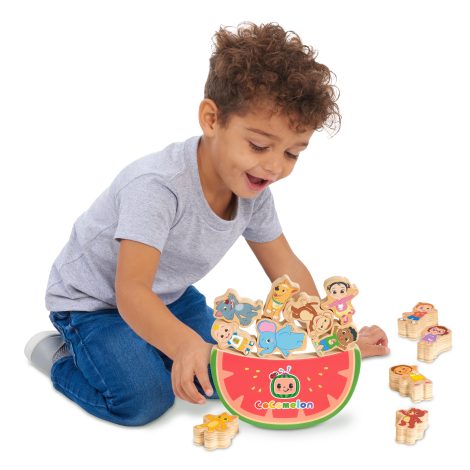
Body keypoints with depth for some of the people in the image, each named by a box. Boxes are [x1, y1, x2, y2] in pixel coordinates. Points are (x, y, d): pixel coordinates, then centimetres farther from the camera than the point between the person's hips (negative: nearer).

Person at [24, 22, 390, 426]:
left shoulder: (254, 189, -12)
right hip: (93, 299, -6)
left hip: (168, 296, 7)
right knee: (143, 399, -23)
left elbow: (285, 268, 0)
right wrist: (185, 345, -59)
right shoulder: (157, 186, -36)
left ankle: (142, 349, 18)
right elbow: (132, 291, -41)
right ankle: (59, 356, 4)